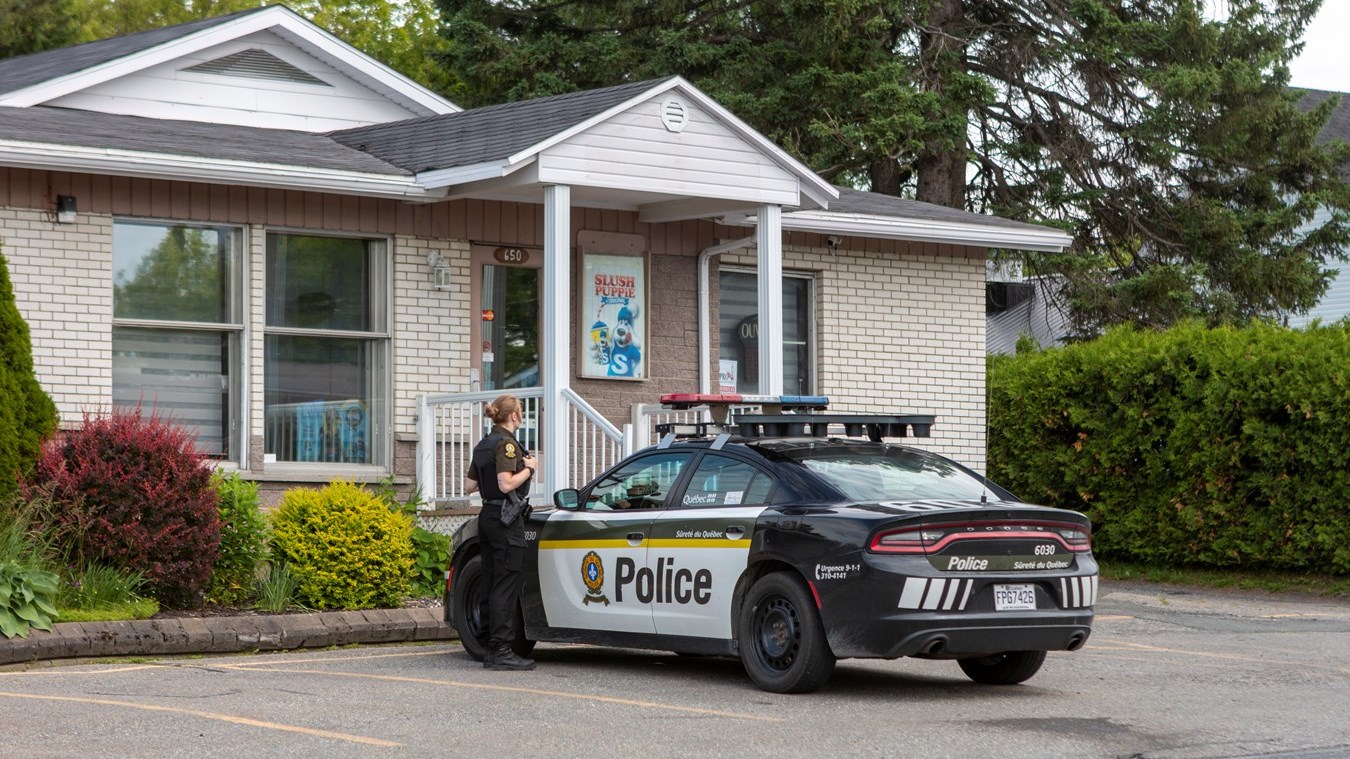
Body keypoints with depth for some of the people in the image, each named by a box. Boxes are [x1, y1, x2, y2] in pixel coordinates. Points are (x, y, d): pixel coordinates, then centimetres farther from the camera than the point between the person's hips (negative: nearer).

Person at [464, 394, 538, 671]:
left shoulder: (484, 445, 14)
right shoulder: (506, 443, -13)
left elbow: (469, 486, 16)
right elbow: (507, 485, -22)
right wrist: (528, 468, -9)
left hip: (487, 517, 10)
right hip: (506, 520, -10)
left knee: (493, 586, 12)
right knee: (507, 586, -8)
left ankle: (493, 649, 15)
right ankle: (501, 651, -10)